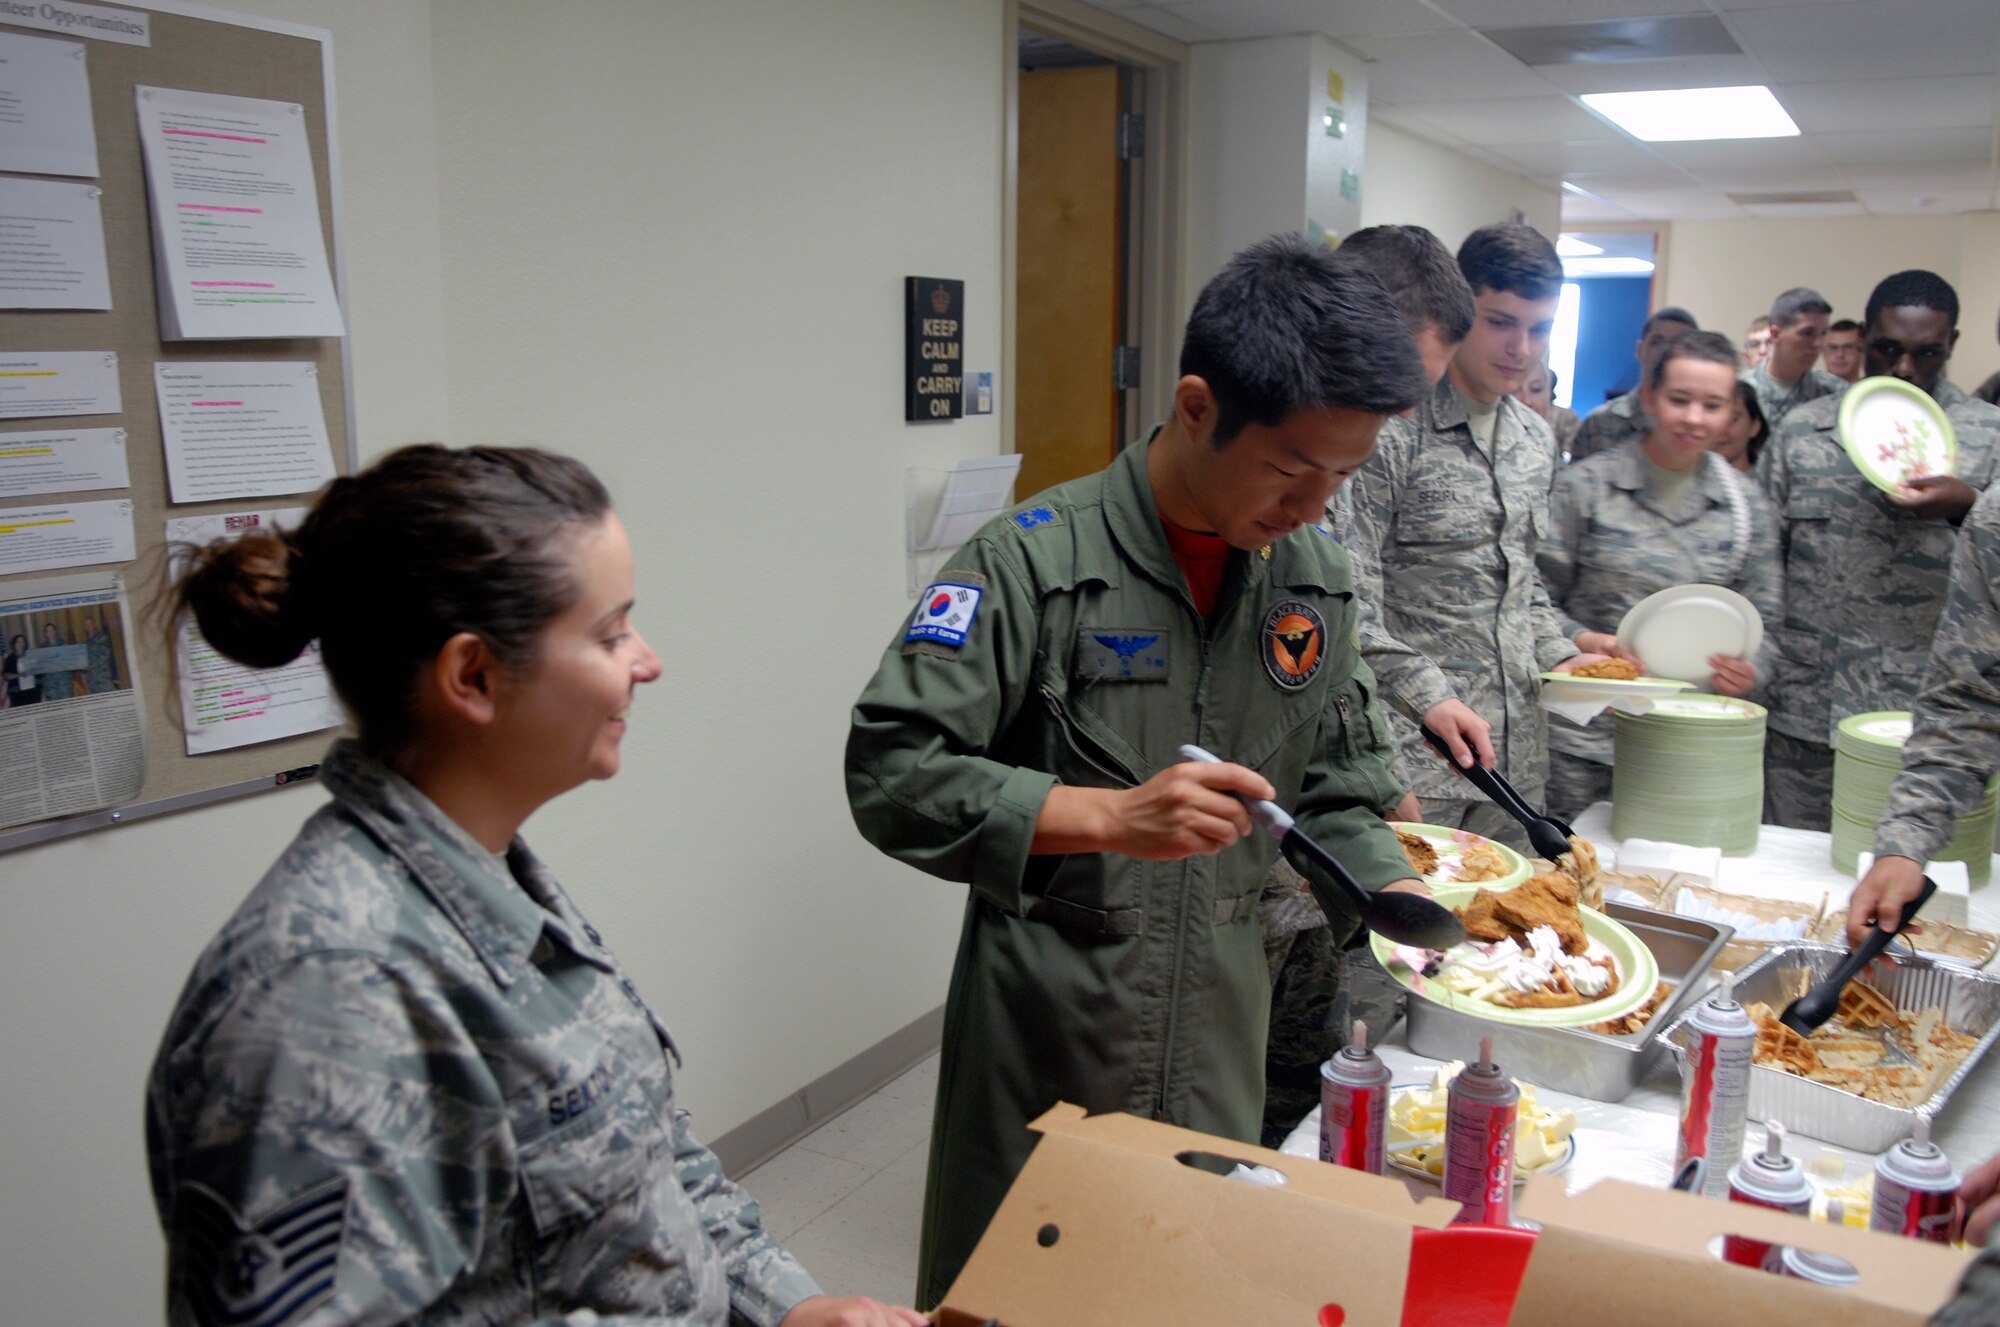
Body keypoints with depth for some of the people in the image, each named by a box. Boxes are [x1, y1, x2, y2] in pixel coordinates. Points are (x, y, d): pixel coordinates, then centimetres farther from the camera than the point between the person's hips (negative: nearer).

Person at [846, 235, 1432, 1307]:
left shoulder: (1313, 575, 1)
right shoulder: (1036, 562, -17)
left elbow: (1333, 794, 11)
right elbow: (892, 774, -20)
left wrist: (1406, 903, -6)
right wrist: (1110, 817, -28)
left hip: (1223, 1033, 5)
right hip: (1049, 1029, -5)